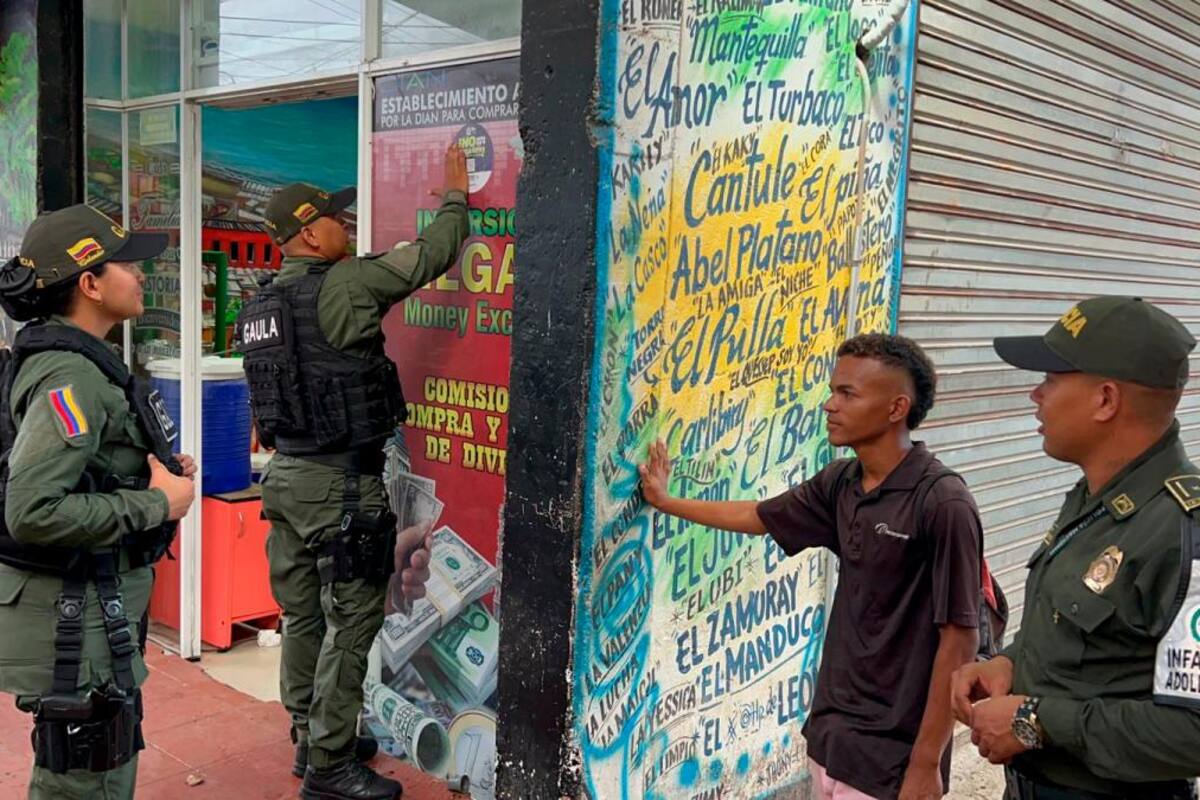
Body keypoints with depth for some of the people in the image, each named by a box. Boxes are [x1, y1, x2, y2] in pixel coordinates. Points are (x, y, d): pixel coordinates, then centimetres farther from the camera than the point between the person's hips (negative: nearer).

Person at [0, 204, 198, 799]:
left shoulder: (75, 359, 10)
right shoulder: (71, 376, -22)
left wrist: (153, 470, 7)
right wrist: (156, 504, -21)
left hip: (100, 601, 10)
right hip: (73, 615, -10)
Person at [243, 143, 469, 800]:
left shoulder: (260, 306, 11)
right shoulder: (342, 286, -14)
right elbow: (428, 257, -8)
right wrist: (455, 198, 9)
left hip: (286, 474, 9)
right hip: (340, 482, -9)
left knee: (302, 615, 16)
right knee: (351, 622, 0)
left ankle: (311, 739, 30)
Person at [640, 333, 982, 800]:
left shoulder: (943, 504, -20)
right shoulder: (840, 484, 1)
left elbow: (959, 642, -17)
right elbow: (757, 516, 18)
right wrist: (666, 502, 25)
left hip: (891, 757, -7)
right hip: (829, 732, 7)